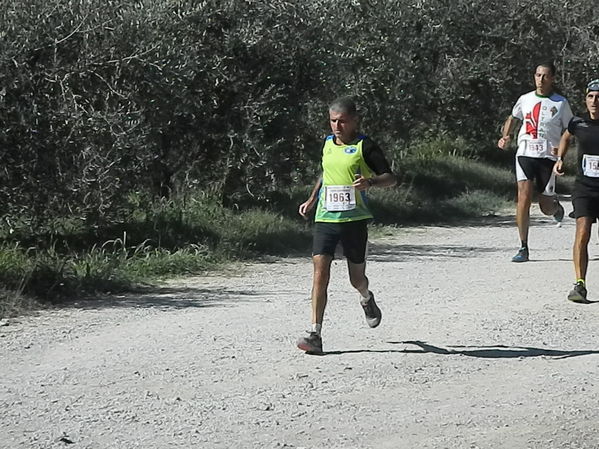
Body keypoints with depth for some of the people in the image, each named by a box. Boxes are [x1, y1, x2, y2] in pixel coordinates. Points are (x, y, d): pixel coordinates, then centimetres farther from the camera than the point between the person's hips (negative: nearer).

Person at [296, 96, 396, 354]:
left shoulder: (364, 146, -4)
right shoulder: (327, 143, 11)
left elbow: (390, 178, -3)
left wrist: (370, 182, -23)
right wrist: (311, 201, 25)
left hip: (354, 219, -3)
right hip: (325, 218, 3)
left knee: (356, 278, 9)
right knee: (320, 270, -12)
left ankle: (366, 299, 47)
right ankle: (315, 335, -15)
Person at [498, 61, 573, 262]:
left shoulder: (561, 103, 3)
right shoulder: (525, 99, 9)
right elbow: (512, 118, 26)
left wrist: (561, 148, -11)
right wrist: (505, 137, 8)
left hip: (548, 156, -1)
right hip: (525, 153, 1)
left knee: (546, 208, 3)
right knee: (524, 197, -16)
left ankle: (556, 206, 43)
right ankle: (523, 248, -11)